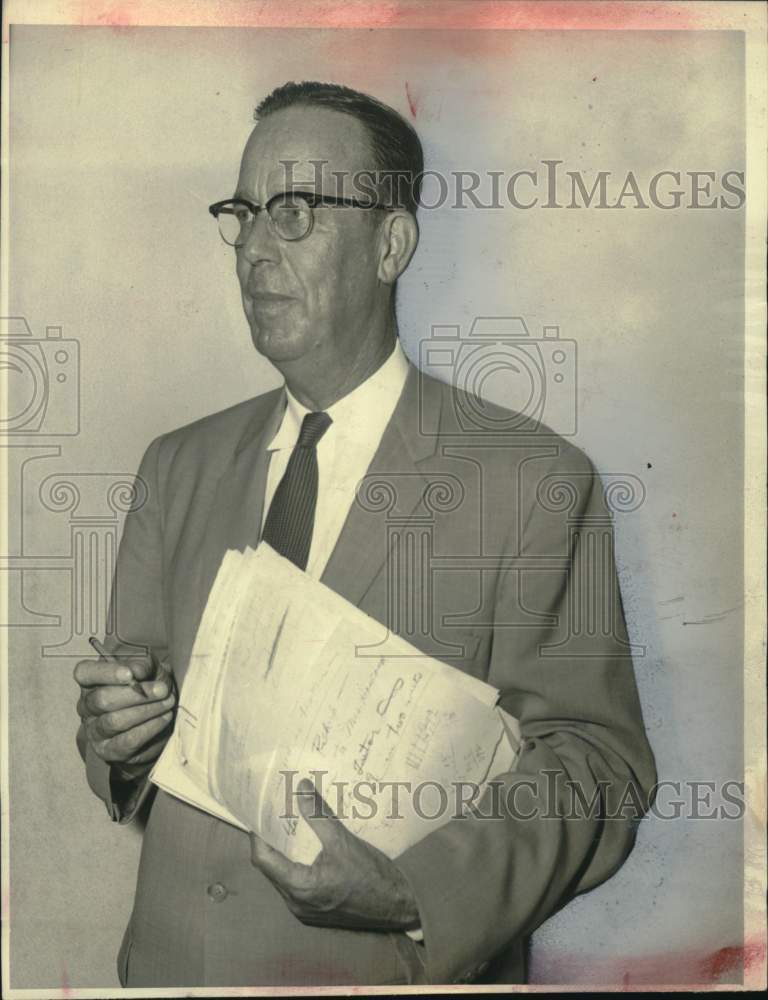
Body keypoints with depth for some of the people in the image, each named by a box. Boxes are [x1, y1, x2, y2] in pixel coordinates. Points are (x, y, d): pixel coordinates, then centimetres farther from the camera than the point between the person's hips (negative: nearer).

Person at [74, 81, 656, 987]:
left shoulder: (534, 482, -13)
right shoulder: (177, 467, 4)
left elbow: (592, 761, -14)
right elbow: (123, 715, 9)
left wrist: (415, 894, -27)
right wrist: (118, 729, -14)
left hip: (386, 972, -4)